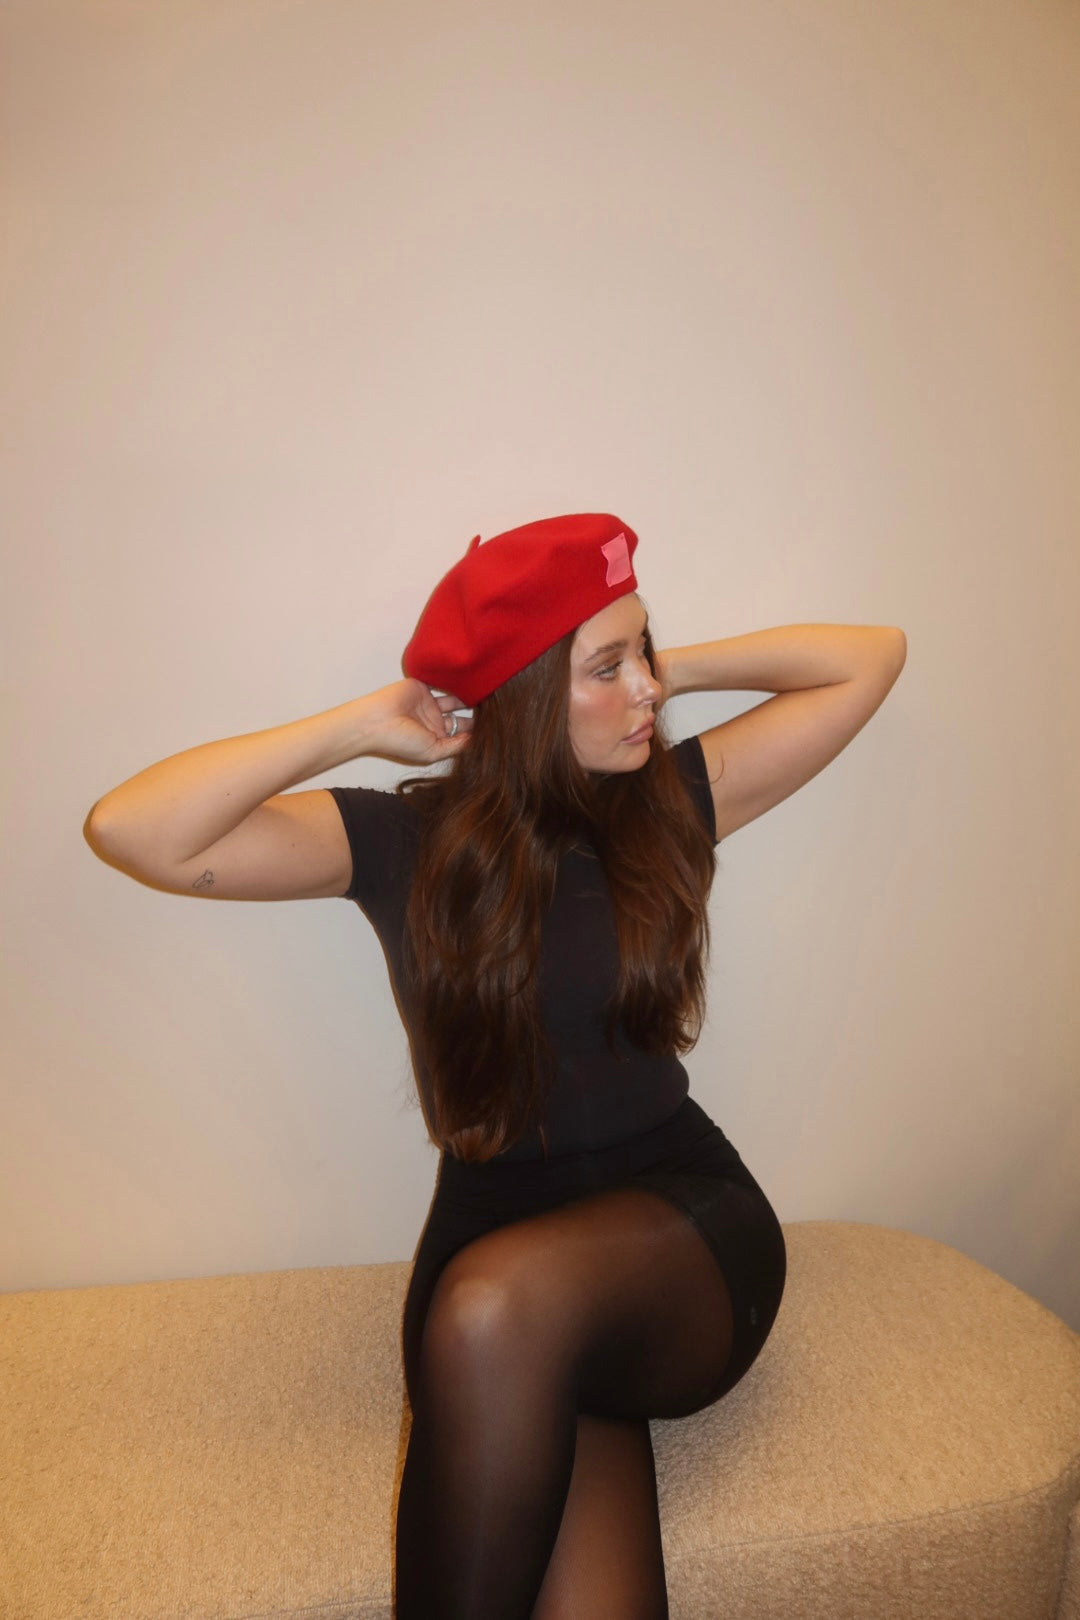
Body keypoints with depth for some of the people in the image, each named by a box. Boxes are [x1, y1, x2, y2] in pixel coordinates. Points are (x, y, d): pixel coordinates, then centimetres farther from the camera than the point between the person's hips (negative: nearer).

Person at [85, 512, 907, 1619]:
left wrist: (680, 670, 2)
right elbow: (129, 830, -13)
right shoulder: (401, 840, -3)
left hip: (682, 1213, 2)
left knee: (498, 1305, -32)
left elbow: (873, 654, 9)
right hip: (491, 1230, -1)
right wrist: (365, 726, -11)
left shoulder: (673, 800, 2)